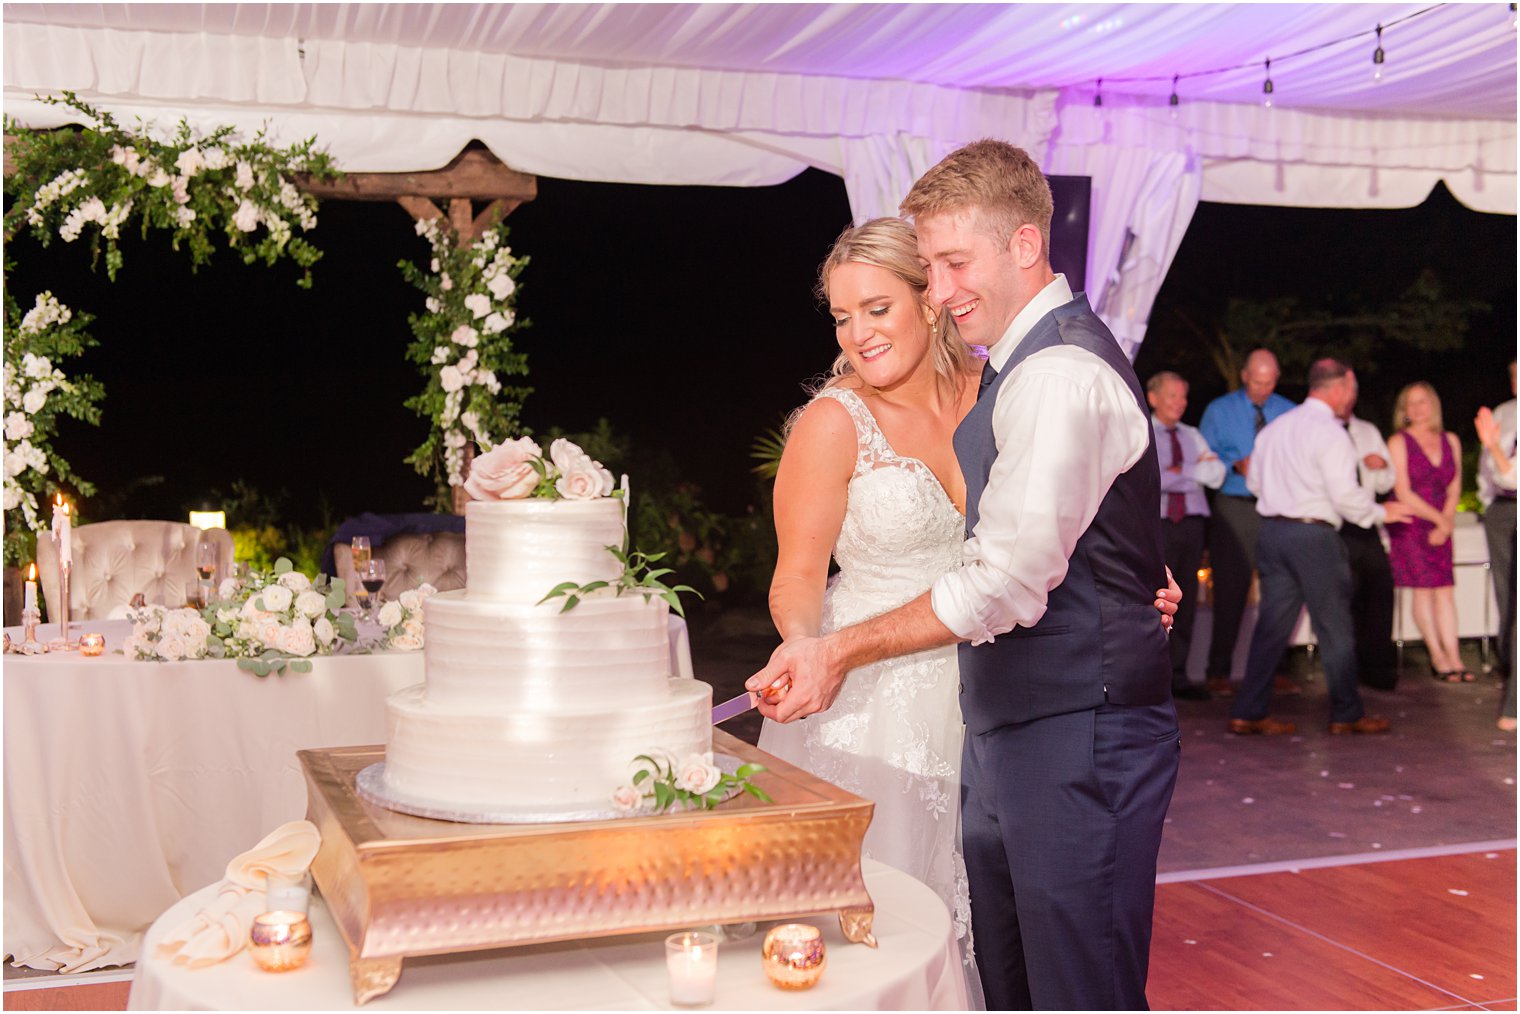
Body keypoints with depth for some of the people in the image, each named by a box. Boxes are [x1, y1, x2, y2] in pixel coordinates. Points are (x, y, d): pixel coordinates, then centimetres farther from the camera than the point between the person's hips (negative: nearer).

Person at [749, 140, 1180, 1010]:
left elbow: (1010, 580, -23)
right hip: (1013, 732, 10)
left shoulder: (1060, 375, -17)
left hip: (1077, 740, -10)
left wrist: (845, 650, -18)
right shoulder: (1025, 366, 16)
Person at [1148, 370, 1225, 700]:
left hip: (1191, 523, 5)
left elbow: (1216, 475, 6)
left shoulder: (1192, 436, 19)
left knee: (1185, 602, 5)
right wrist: (1196, 469, -3)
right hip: (1157, 524, -5)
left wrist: (1178, 470, -5)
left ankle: (1177, 676, 12)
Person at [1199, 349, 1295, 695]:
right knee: (1230, 591, -3)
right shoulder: (1219, 411, 5)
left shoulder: (1290, 413, 10)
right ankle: (1219, 671, 4)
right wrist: (1236, 466, -15)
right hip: (1234, 508, -2)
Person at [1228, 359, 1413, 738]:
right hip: (1314, 535, -7)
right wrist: (1381, 513, 0)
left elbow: (1254, 482, 17)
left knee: (1272, 623, 9)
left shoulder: (1274, 427, 13)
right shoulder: (1329, 432, -11)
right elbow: (1344, 494, -16)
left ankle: (1248, 713, 7)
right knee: (1335, 627, 5)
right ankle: (1347, 714, 13)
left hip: (1272, 531, 7)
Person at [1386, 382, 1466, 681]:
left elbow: (1454, 489, 10)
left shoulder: (1450, 441, 11)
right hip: (1408, 525, -4)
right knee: (1423, 589, -6)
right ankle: (1439, 659, 0)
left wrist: (1446, 523, -4)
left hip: (1439, 526, 4)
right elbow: (1404, 494, -8)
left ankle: (1454, 658, -1)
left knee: (1445, 590, -1)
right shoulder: (1398, 442, -3)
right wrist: (1440, 519, -7)